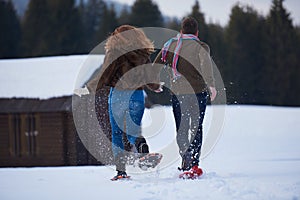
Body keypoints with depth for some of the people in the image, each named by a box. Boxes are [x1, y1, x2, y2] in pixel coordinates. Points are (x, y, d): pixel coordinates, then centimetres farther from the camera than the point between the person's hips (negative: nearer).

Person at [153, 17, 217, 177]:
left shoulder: (170, 45, 12)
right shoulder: (200, 46, 0)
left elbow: (156, 66, 13)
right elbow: (206, 63, -20)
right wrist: (211, 85, -27)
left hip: (177, 92, 3)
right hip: (198, 91, -3)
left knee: (181, 129, 14)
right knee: (196, 128, 3)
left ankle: (185, 162, 13)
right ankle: (193, 164, -7)